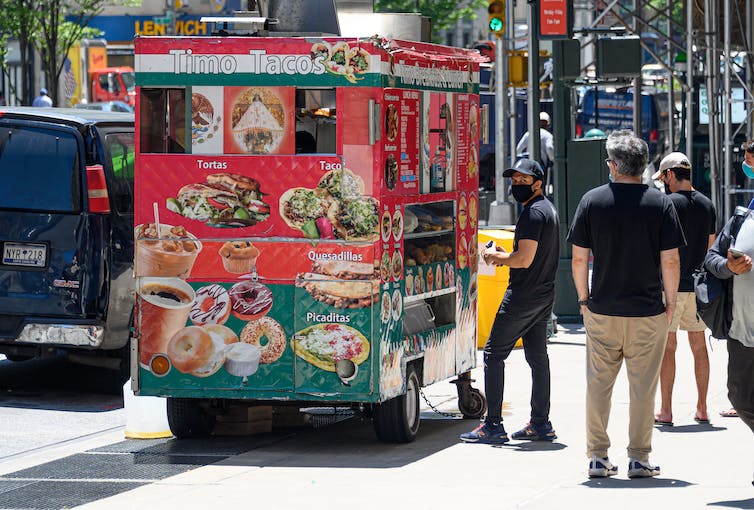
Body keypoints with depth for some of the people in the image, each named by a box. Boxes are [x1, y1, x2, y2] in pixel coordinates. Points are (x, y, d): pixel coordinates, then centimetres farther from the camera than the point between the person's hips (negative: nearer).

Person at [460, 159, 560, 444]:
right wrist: (506, 257, 14)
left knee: (494, 353, -6)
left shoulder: (533, 213, -17)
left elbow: (524, 260, -23)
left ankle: (493, 425, -8)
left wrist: (497, 256, -8)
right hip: (544, 294, 10)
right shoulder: (548, 209, 16)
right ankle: (540, 424, 14)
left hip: (522, 297, -10)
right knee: (537, 357, 12)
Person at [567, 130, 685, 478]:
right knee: (643, 387, 5)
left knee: (598, 384, 10)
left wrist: (583, 299, 10)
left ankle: (597, 457, 11)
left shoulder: (592, 201, -2)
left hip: (602, 310, 1)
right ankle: (639, 459, 8)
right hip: (648, 312, -1)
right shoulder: (660, 203, -5)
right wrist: (670, 302, 5)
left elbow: (579, 258, -1)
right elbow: (671, 261, -7)